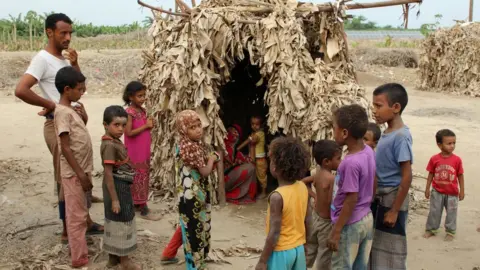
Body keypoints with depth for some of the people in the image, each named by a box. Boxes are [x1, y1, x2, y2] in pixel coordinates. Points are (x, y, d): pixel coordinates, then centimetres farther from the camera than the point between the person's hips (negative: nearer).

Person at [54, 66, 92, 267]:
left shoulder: (70, 109, 12)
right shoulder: (62, 112, -17)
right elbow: (65, 147, -20)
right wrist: (81, 174, -20)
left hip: (81, 170, 9)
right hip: (74, 173, -9)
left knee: (79, 213, 17)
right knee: (77, 215, -1)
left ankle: (79, 250, 29)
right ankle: (79, 257, 8)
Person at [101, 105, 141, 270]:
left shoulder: (115, 142, 6)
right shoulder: (110, 145, -23)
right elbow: (108, 174, -24)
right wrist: (114, 199, -22)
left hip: (121, 186, 10)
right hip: (117, 187, -10)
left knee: (115, 220, 17)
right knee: (120, 220, 2)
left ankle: (114, 256, 30)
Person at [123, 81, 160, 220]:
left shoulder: (142, 110, 8)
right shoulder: (129, 112, -16)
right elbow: (129, 132, -23)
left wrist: (150, 124, -3)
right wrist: (146, 126, -19)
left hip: (144, 150, 8)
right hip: (134, 152, -8)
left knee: (143, 177, 14)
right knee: (139, 177, -2)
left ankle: (137, 203, 26)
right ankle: (143, 209, 3)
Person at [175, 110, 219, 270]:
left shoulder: (198, 144, 7)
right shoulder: (189, 148, -23)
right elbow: (205, 172, -21)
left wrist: (211, 159, -1)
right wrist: (211, 159, -5)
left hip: (199, 194, 10)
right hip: (191, 196, -10)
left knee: (199, 229, 19)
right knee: (194, 231, 3)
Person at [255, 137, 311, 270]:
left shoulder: (277, 196, -24)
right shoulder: (303, 188, -3)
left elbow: (274, 234, -21)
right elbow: (307, 221, 6)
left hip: (281, 252, -7)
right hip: (298, 249, 7)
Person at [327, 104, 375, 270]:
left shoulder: (351, 162, -26)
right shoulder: (369, 152, -1)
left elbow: (351, 201, -23)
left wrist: (336, 231, -17)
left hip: (350, 224, -8)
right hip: (367, 219, 8)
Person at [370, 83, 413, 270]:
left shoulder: (401, 136, -20)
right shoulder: (386, 133, 5)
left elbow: (407, 176, -21)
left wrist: (395, 210, -19)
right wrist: (374, 198, 16)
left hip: (392, 198, -8)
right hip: (379, 197, 8)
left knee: (390, 251, 4)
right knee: (377, 246, 18)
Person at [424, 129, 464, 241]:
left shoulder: (457, 160, -11)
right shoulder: (434, 159, -10)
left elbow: (460, 176, -3)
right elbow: (431, 174, 0)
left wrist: (462, 191, -1)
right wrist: (427, 189, 3)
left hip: (452, 193, 0)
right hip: (437, 192, 0)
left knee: (451, 213, 10)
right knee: (434, 211, 12)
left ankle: (450, 232, 25)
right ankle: (431, 229, 27)